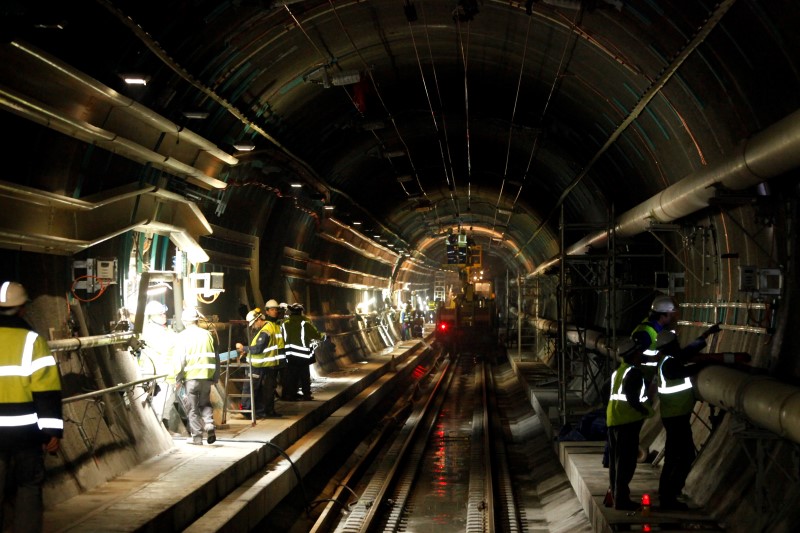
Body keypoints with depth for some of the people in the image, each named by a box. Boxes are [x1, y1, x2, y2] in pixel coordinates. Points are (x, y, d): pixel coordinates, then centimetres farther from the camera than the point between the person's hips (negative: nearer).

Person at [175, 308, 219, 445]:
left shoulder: (182, 336, -4)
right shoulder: (207, 334, 7)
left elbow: (181, 359, -10)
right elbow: (215, 357, 8)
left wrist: (179, 377, -1)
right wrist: (215, 377, 15)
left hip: (191, 376, -3)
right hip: (207, 376, 3)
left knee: (193, 408, 5)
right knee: (205, 403, 18)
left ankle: (197, 437, 6)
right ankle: (209, 424, -5)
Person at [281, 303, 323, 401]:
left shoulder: (284, 324, 2)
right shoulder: (305, 323, -7)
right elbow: (316, 335, -4)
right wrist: (320, 337, 17)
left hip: (290, 355, 3)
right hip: (303, 353, -3)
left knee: (291, 375, 8)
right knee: (304, 375, 7)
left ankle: (291, 395, 8)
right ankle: (306, 394, 9)